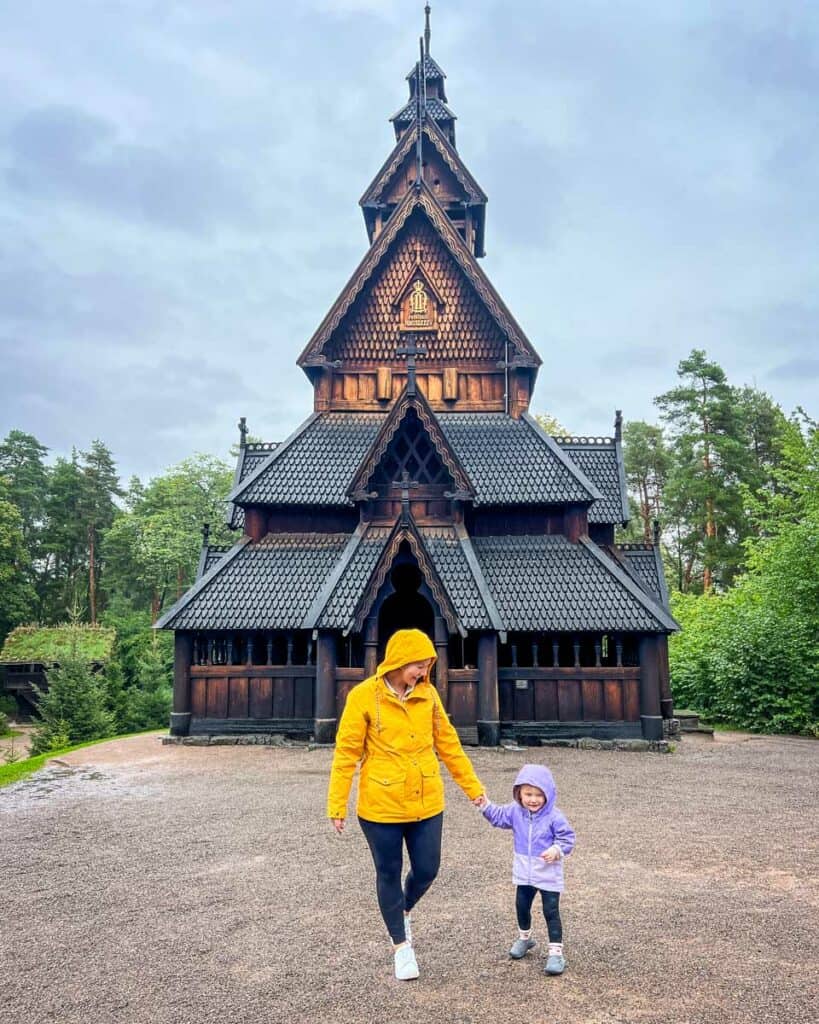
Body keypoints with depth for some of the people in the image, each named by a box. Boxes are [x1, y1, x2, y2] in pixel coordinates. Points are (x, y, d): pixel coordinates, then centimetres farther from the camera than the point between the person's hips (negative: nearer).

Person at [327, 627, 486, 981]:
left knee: (426, 870, 12)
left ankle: (403, 912, 44)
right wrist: (337, 805, -9)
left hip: (426, 805, 4)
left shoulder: (428, 694, -2)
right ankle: (401, 945, 33)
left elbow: (448, 743, 7)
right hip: (380, 806, -3)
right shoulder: (364, 696, -14)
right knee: (389, 874, 12)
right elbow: (346, 753, -10)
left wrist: (472, 786, 9)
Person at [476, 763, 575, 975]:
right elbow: (499, 816, 9)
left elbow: (567, 838, -14)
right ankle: (524, 938, 42)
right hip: (524, 872, 5)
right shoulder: (515, 811, -4)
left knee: (551, 911, -2)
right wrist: (486, 805, -5)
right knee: (522, 907, 18)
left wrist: (557, 850, -30)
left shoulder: (554, 816, -18)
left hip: (548, 874, -5)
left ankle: (556, 952, 7)